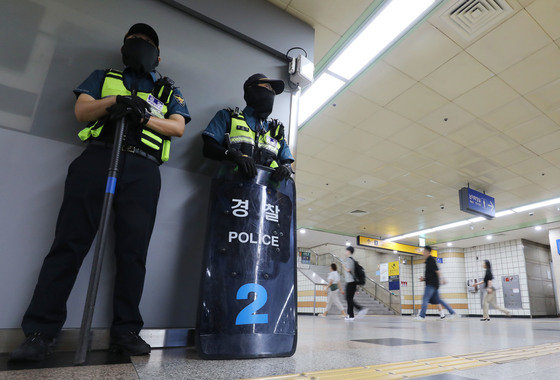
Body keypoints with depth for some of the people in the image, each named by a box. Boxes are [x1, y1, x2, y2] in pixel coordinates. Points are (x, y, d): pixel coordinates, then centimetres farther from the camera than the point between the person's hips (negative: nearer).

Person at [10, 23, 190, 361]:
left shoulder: (168, 90, 25)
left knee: (133, 251, -3)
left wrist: (144, 117, -10)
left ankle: (126, 332, 5)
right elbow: (81, 110, 12)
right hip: (98, 158, 1)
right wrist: (115, 101, -8)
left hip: (142, 170, 0)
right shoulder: (104, 77, 27)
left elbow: (178, 127, 8)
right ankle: (41, 332, 2)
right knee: (70, 242, -5)